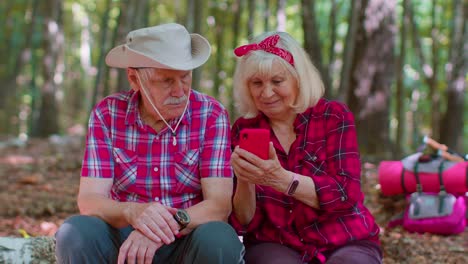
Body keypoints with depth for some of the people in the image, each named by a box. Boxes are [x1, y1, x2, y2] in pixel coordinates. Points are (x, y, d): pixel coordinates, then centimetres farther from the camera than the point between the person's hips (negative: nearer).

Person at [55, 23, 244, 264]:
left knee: (219, 241, -33)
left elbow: (219, 204, -16)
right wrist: (132, 212, -36)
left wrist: (171, 223, -37)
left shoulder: (211, 115, -8)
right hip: (123, 240, 1)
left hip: (188, 240, -1)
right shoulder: (107, 114, -5)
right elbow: (90, 200, -13)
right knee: (76, 233, -28)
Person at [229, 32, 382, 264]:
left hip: (345, 244, 0)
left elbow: (346, 194, -15)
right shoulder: (243, 130, 2)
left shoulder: (334, 116, -2)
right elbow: (244, 223, -1)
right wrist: (244, 182, -22)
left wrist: (281, 179, -28)